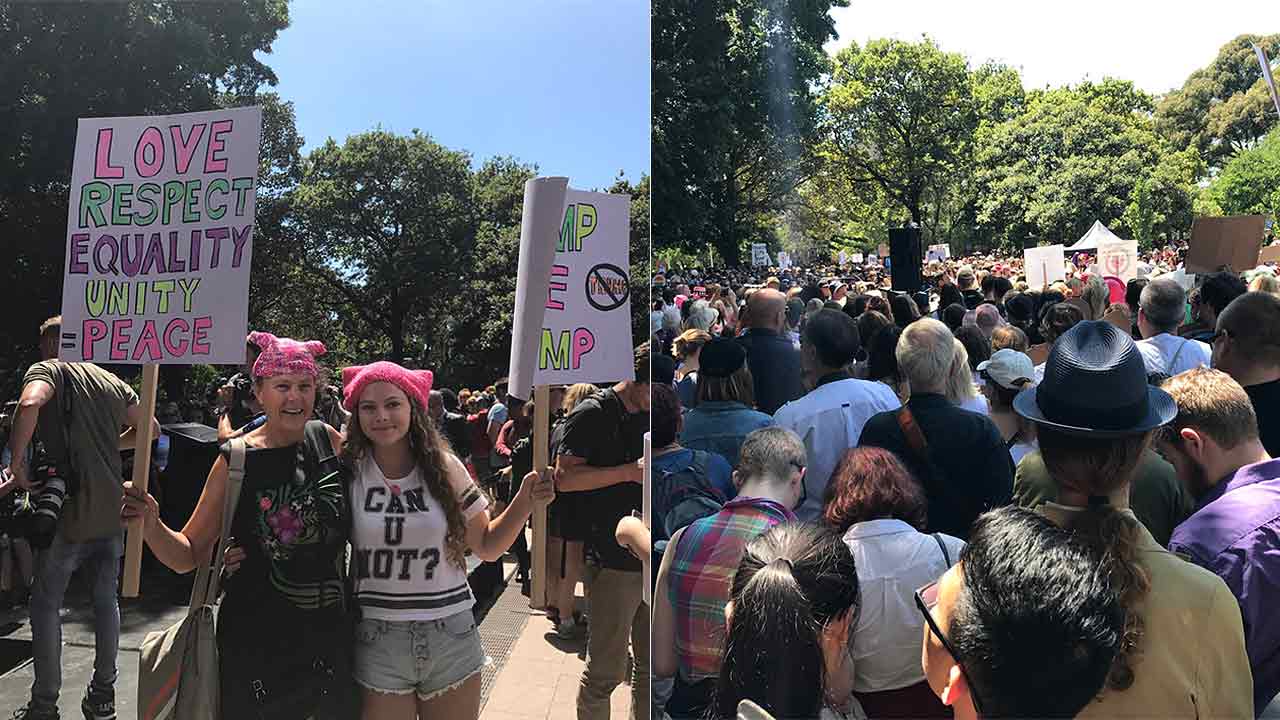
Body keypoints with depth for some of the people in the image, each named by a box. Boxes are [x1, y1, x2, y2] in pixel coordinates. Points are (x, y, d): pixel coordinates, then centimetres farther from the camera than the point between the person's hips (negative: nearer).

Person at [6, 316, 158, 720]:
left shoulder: (46, 370, -4)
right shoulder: (112, 382, 13)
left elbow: (29, 405, -26)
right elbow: (150, 429, 21)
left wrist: (16, 467, -19)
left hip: (69, 515, -5)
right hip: (112, 513, 5)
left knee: (46, 604, 8)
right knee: (105, 600, 15)